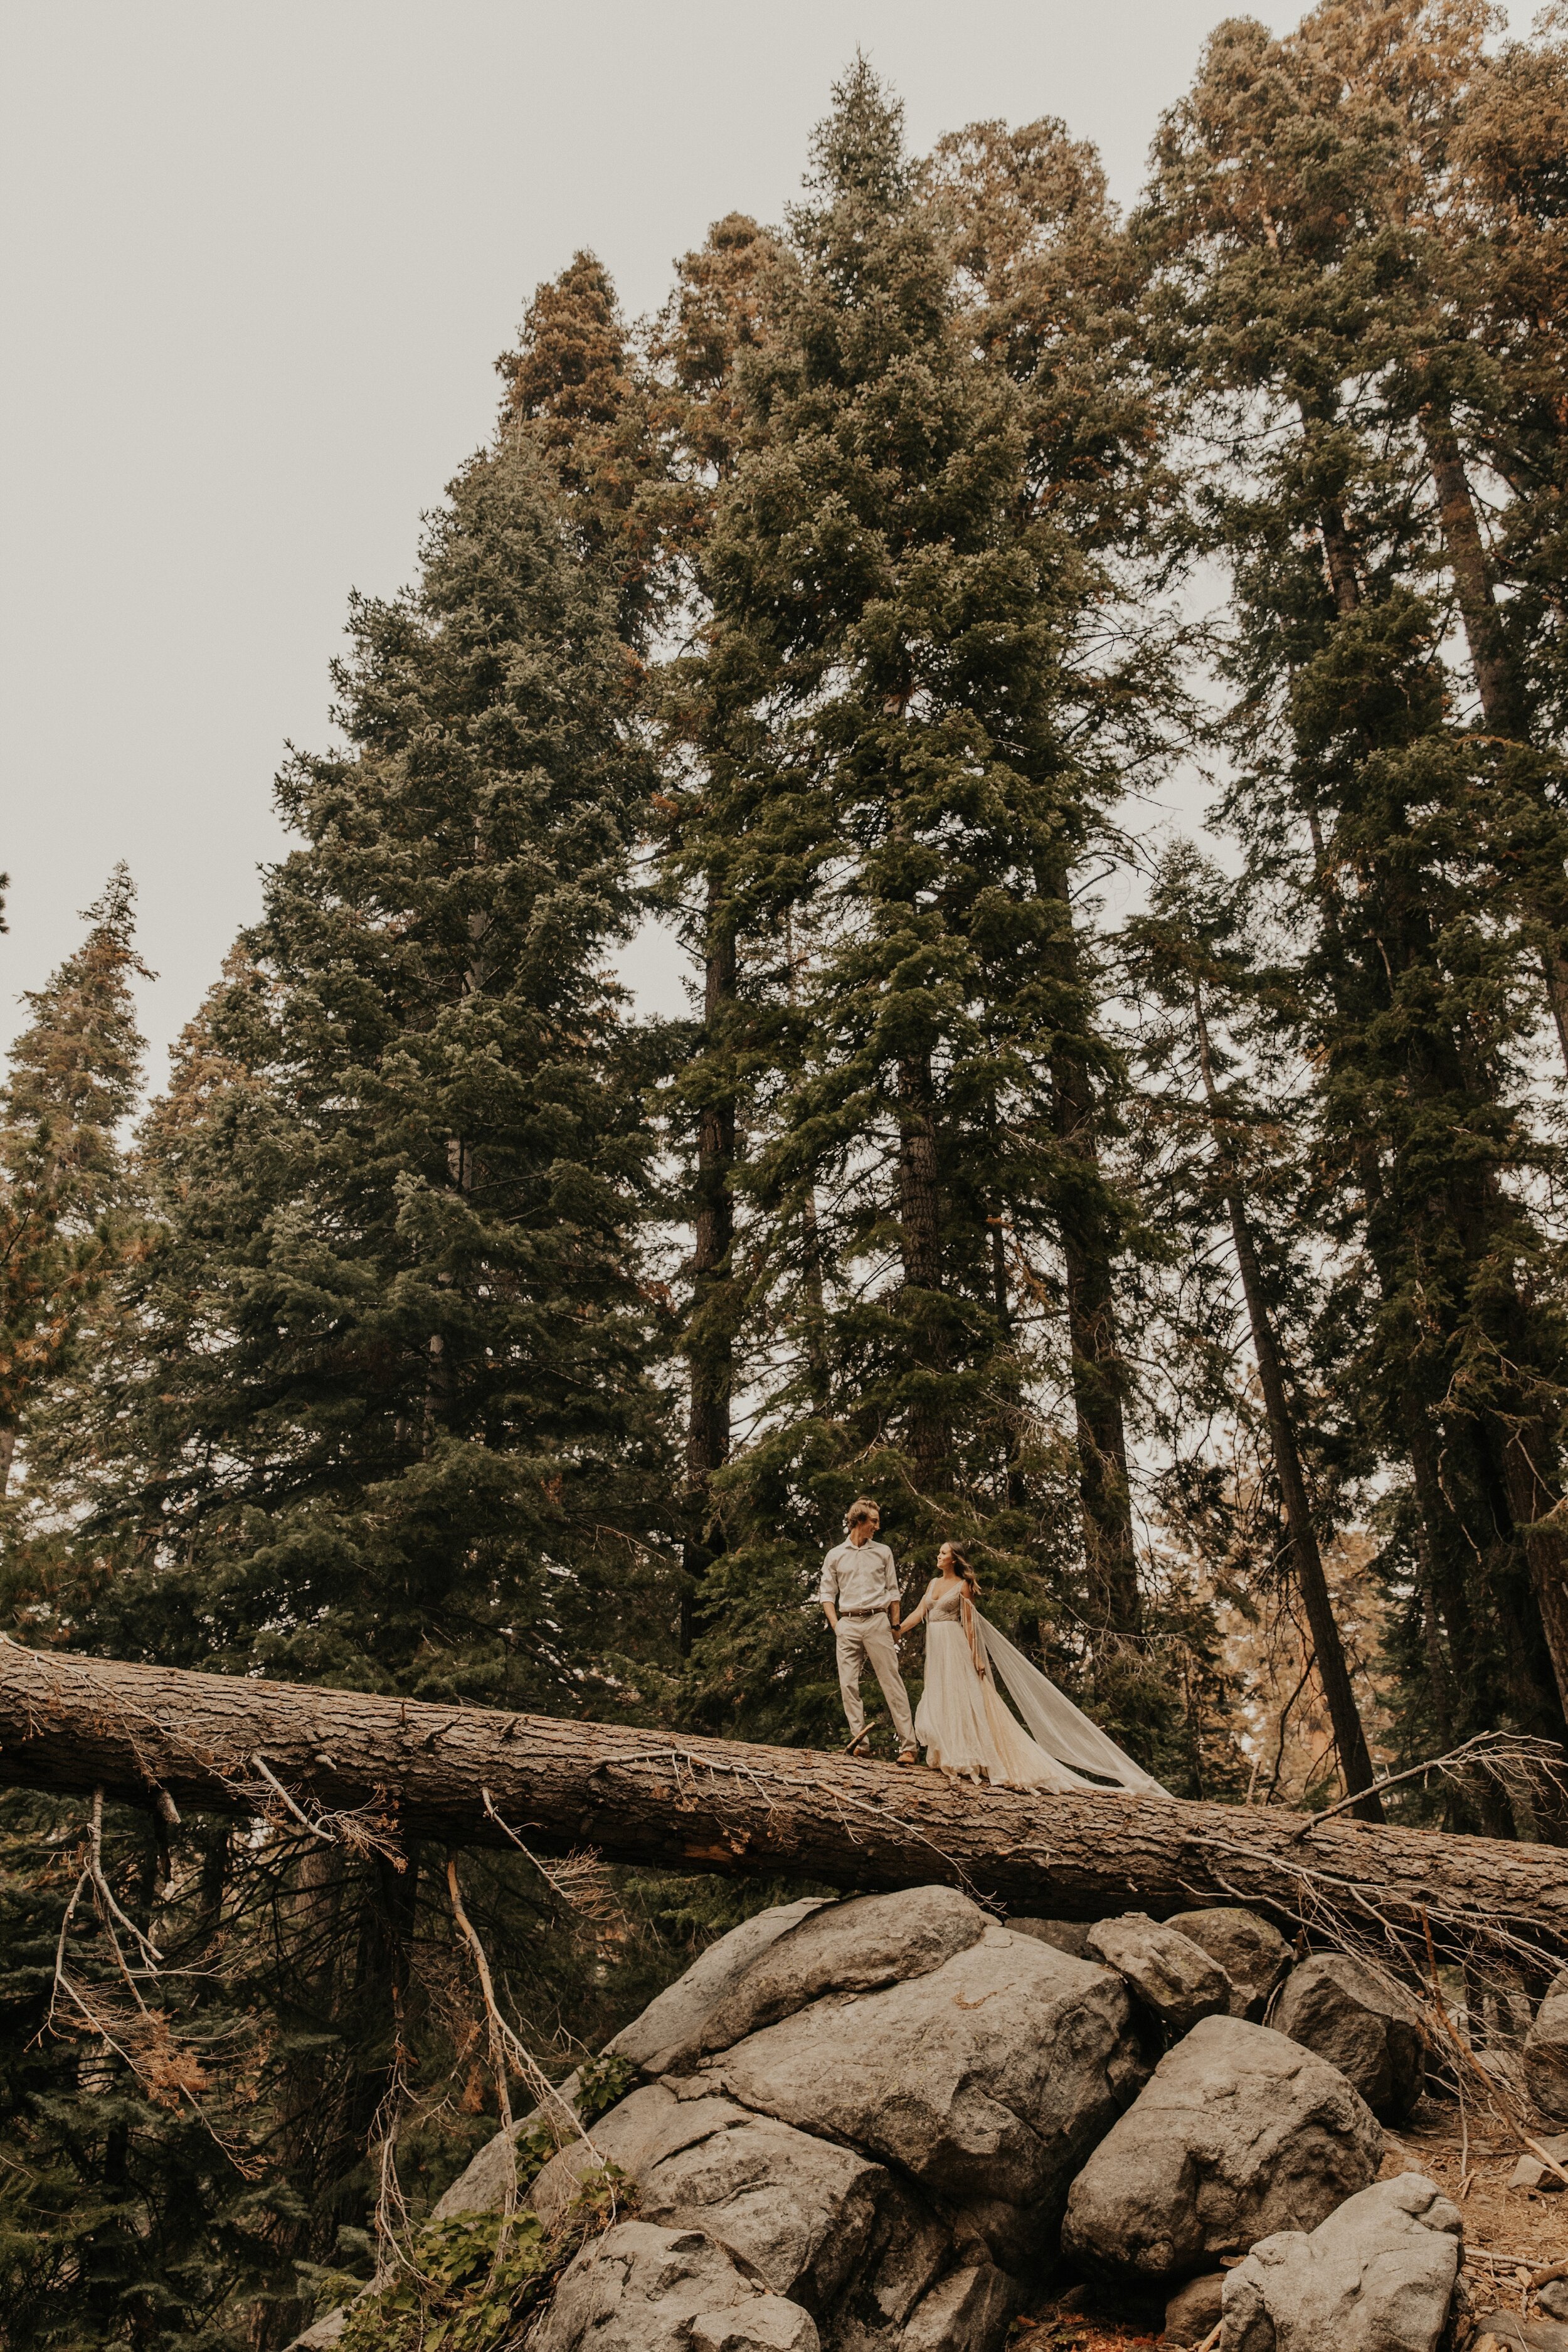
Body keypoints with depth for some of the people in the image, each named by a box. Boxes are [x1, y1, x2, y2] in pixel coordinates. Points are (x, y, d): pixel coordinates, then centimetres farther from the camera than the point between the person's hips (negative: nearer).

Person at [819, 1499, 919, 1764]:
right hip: (848, 1624, 1)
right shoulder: (835, 1555, 11)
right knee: (849, 1684, -3)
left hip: (877, 1621, -1)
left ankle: (909, 1746, -8)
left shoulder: (883, 1552, 12)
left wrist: (895, 1625, 5)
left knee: (892, 1683, -6)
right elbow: (827, 1594, 12)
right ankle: (859, 1740, 3)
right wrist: (836, 1625, -1)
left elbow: (893, 1592, 13)